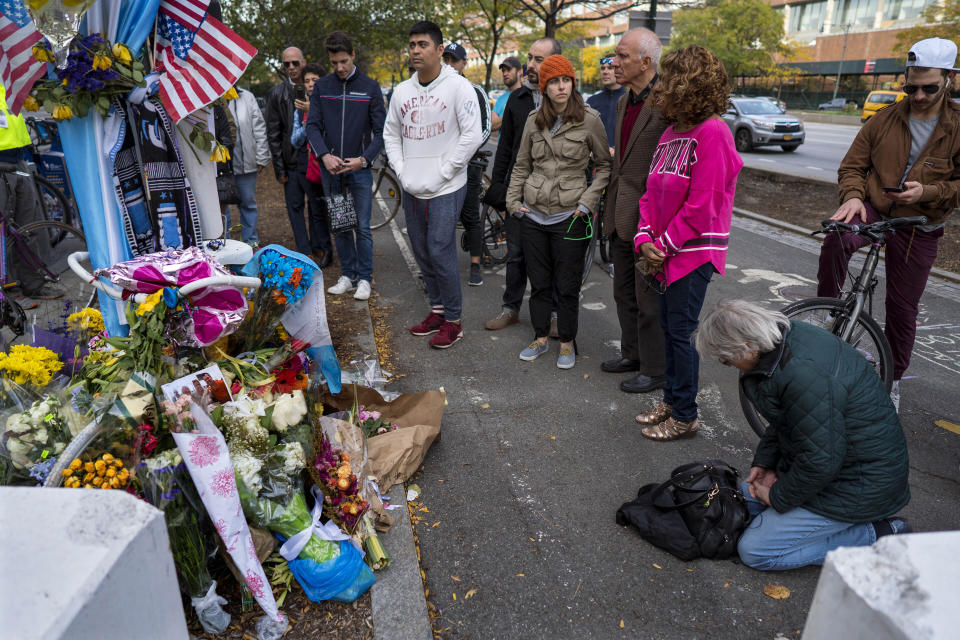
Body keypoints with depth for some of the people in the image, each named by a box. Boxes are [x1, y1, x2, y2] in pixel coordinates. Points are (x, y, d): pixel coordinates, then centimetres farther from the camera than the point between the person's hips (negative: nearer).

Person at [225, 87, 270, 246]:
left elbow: (259, 128, 5)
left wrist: (261, 158, 1)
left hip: (245, 163, 1)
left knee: (248, 202, 9)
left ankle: (251, 241, 21)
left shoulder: (246, 97, 6)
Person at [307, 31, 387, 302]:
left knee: (362, 227, -2)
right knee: (339, 226, 9)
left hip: (360, 169, -3)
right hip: (330, 169, 3)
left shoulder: (370, 87, 0)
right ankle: (347, 275, 20)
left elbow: (381, 130, -2)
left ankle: (364, 278, 10)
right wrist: (324, 155, -13)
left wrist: (364, 159, -15)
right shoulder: (322, 86, 7)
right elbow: (313, 125, 4)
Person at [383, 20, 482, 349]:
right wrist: (401, 169, 4)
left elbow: (472, 135, -13)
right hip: (411, 189, 7)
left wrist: (443, 172, -14)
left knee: (441, 252, -8)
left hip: (445, 189, -7)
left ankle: (453, 320, 6)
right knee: (422, 252, 12)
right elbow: (391, 133, 18)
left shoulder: (458, 86, -7)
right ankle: (437, 310, 28)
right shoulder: (402, 90, 11)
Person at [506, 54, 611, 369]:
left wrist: (588, 200, -8)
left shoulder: (589, 120, -5)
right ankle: (540, 339, 27)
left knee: (567, 286, 5)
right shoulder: (534, 120, 6)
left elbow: (605, 165, 2)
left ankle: (567, 343, 22)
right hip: (534, 214, 3)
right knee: (539, 282, 12)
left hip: (569, 216, -3)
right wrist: (513, 200, 7)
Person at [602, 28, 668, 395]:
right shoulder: (623, 102, 11)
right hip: (621, 217, 9)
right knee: (624, 292, 20)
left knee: (649, 300, 4)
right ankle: (632, 353, 38)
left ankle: (655, 370, 20)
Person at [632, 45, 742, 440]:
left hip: (694, 251, -8)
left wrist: (664, 245, -12)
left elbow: (701, 206, -19)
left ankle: (684, 417, 12)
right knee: (668, 326, 14)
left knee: (681, 330, -2)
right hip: (665, 250, 8)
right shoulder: (671, 133, 13)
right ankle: (671, 401, 29)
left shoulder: (712, 133, -14)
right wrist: (645, 238, -2)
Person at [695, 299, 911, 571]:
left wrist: (779, 496, -13)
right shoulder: (787, 336, -3)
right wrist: (765, 461, 6)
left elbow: (821, 459, -28)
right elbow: (783, 420, 12)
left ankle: (877, 535, -1)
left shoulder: (803, 374, -34)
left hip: (860, 484, -10)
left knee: (754, 551, -8)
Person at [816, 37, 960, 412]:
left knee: (902, 309, 7)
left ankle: (893, 378, 27)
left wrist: (927, 191, -22)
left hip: (918, 228, 0)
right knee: (835, 241, -37)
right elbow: (853, 164, 4)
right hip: (873, 208, 0)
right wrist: (852, 196, -16)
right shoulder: (886, 120, 0)